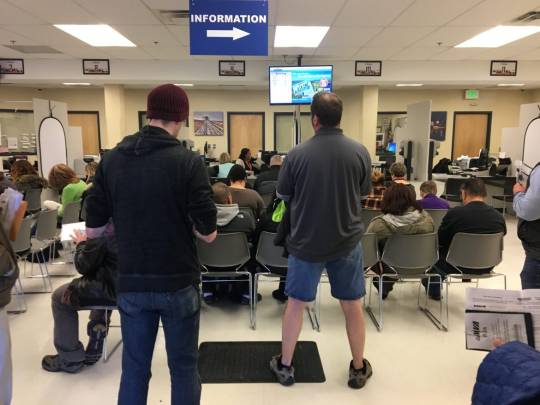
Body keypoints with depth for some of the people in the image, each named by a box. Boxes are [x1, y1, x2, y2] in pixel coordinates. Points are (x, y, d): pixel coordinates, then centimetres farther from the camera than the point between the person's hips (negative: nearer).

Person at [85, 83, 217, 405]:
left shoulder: (111, 160, -1)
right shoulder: (189, 162, -14)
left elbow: (94, 226, 3)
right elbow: (208, 234, -14)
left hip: (130, 283, 4)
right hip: (178, 282, -3)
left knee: (134, 368, 18)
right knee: (183, 367, 13)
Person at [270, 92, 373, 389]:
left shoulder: (297, 154, -13)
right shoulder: (360, 152, -8)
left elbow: (283, 194, 0)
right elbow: (363, 194, 6)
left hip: (306, 241, -1)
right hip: (347, 240, 2)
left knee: (296, 303, 15)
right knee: (352, 305, 16)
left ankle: (285, 366, 30)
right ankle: (359, 369, 32)